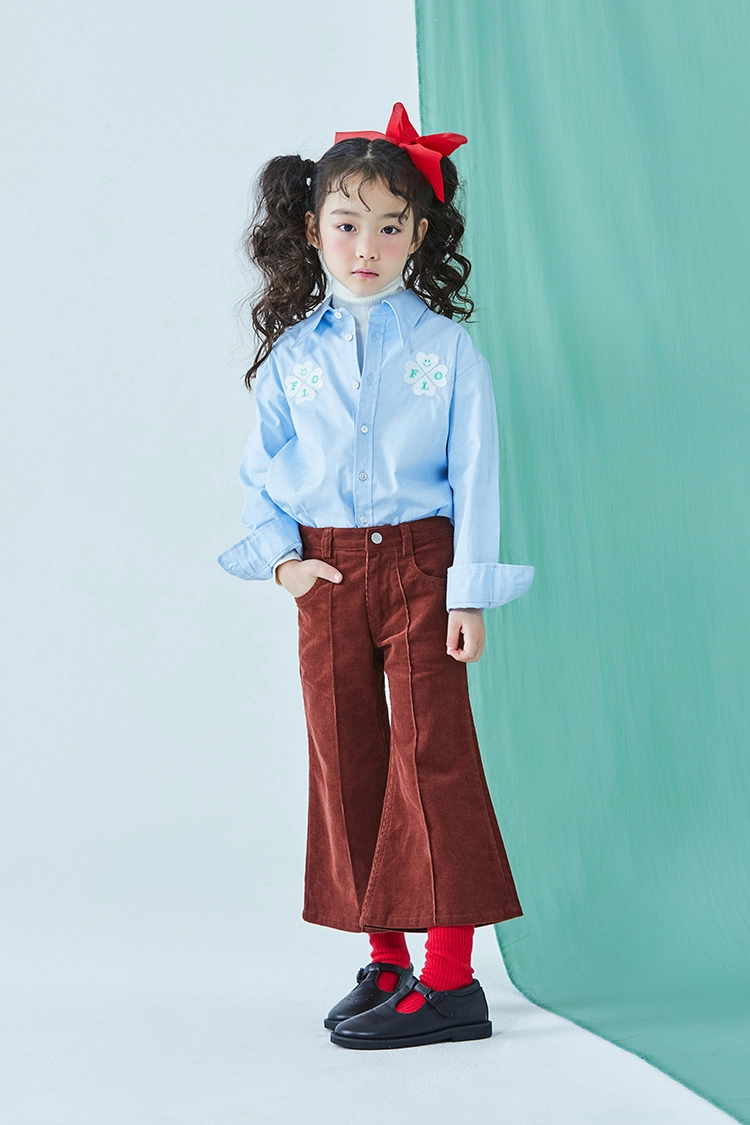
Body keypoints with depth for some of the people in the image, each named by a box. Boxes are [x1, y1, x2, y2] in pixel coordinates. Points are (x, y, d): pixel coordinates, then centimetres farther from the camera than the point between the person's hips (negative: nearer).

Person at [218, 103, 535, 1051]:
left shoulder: (445, 346, 0)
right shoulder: (289, 353, 6)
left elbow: (476, 473, -2)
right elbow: (259, 470, 10)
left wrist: (470, 590, -8)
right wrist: (282, 557, -5)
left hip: (419, 561, -3)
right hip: (325, 573, 3)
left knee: (433, 751, -7)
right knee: (344, 759, 5)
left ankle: (451, 976, -2)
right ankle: (385, 959, 17)